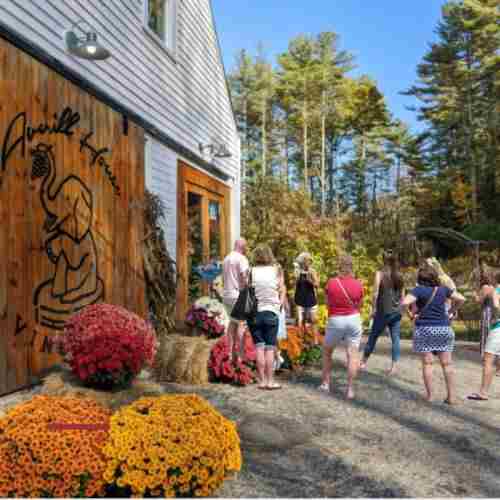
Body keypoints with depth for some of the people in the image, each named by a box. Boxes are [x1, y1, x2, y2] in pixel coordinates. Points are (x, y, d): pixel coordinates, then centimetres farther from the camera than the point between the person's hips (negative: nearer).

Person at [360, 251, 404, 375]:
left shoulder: (380, 273, -6)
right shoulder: (399, 275, 8)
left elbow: (375, 294, -12)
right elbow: (402, 295, 12)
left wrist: (373, 309, -5)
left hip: (383, 311, -4)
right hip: (397, 312, 4)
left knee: (373, 337, 8)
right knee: (395, 339, 4)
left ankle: (363, 363, 18)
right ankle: (394, 366, 2)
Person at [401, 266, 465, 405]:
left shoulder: (419, 290, -8)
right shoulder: (443, 289, 4)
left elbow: (405, 302, -22)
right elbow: (461, 299, 11)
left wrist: (408, 314, -4)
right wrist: (450, 311, 19)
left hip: (424, 329, -3)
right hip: (444, 329, 3)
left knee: (427, 363, 3)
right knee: (447, 363, 7)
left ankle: (429, 395, 5)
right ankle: (451, 396, 8)